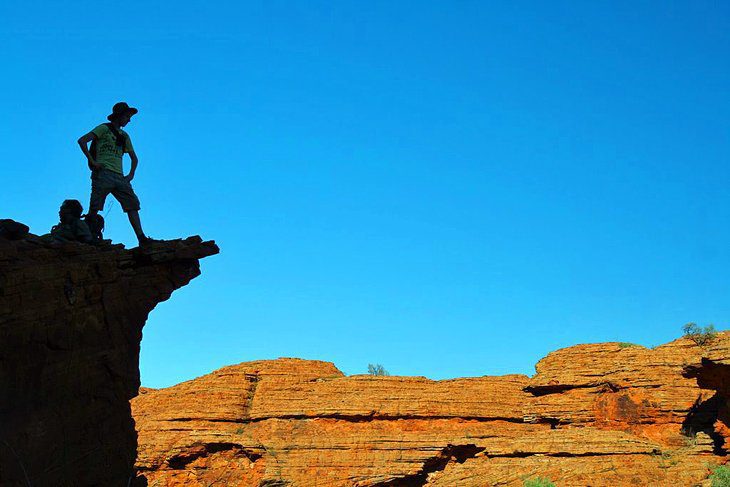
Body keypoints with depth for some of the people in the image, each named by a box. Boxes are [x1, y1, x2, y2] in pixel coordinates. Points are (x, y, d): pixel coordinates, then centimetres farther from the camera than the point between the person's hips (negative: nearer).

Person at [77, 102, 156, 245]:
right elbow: (82, 141, -6)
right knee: (94, 208, -10)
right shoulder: (104, 128, 5)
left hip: (119, 177, 6)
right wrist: (92, 161, -11)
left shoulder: (124, 136, 25)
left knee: (132, 204, -6)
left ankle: (142, 238, -12)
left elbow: (134, 158, 32)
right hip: (103, 173, -6)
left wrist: (131, 175, 16)